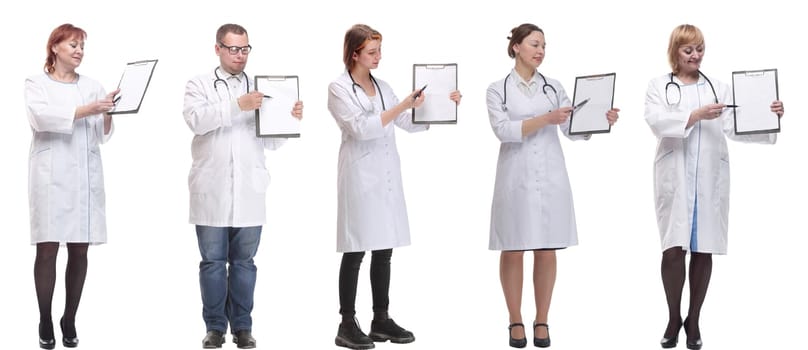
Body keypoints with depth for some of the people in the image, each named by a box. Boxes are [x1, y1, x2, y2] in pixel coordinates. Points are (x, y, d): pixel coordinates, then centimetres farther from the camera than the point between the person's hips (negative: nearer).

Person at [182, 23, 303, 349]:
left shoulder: (260, 88, 12)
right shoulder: (199, 84, 5)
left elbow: (271, 141, 11)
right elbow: (195, 119, -15)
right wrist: (238, 105, -24)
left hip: (249, 191, 2)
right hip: (212, 190, -2)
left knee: (244, 261, 7)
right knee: (213, 261, 5)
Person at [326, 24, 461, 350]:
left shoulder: (381, 87, 14)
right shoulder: (339, 88, -4)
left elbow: (411, 123, 14)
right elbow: (361, 128, -16)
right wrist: (402, 106, -22)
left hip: (387, 177, 6)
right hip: (360, 176, -6)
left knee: (384, 250, 8)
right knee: (356, 252, -3)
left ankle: (381, 320, 16)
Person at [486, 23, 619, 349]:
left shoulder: (553, 87, 10)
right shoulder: (498, 89, 2)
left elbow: (574, 130, 4)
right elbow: (503, 130, -12)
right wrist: (546, 119, -22)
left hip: (551, 177, 2)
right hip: (516, 178, -2)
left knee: (547, 251, 4)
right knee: (513, 251, 2)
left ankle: (542, 322, 14)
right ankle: (515, 322, 13)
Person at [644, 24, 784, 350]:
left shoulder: (718, 88, 11)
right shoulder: (659, 86, 8)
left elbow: (734, 128, 0)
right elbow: (656, 121, -9)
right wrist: (696, 115, -20)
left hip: (709, 180, 1)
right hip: (675, 178, -1)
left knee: (703, 250, 3)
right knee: (673, 250, -3)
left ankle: (693, 320, 15)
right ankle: (673, 319, 13)